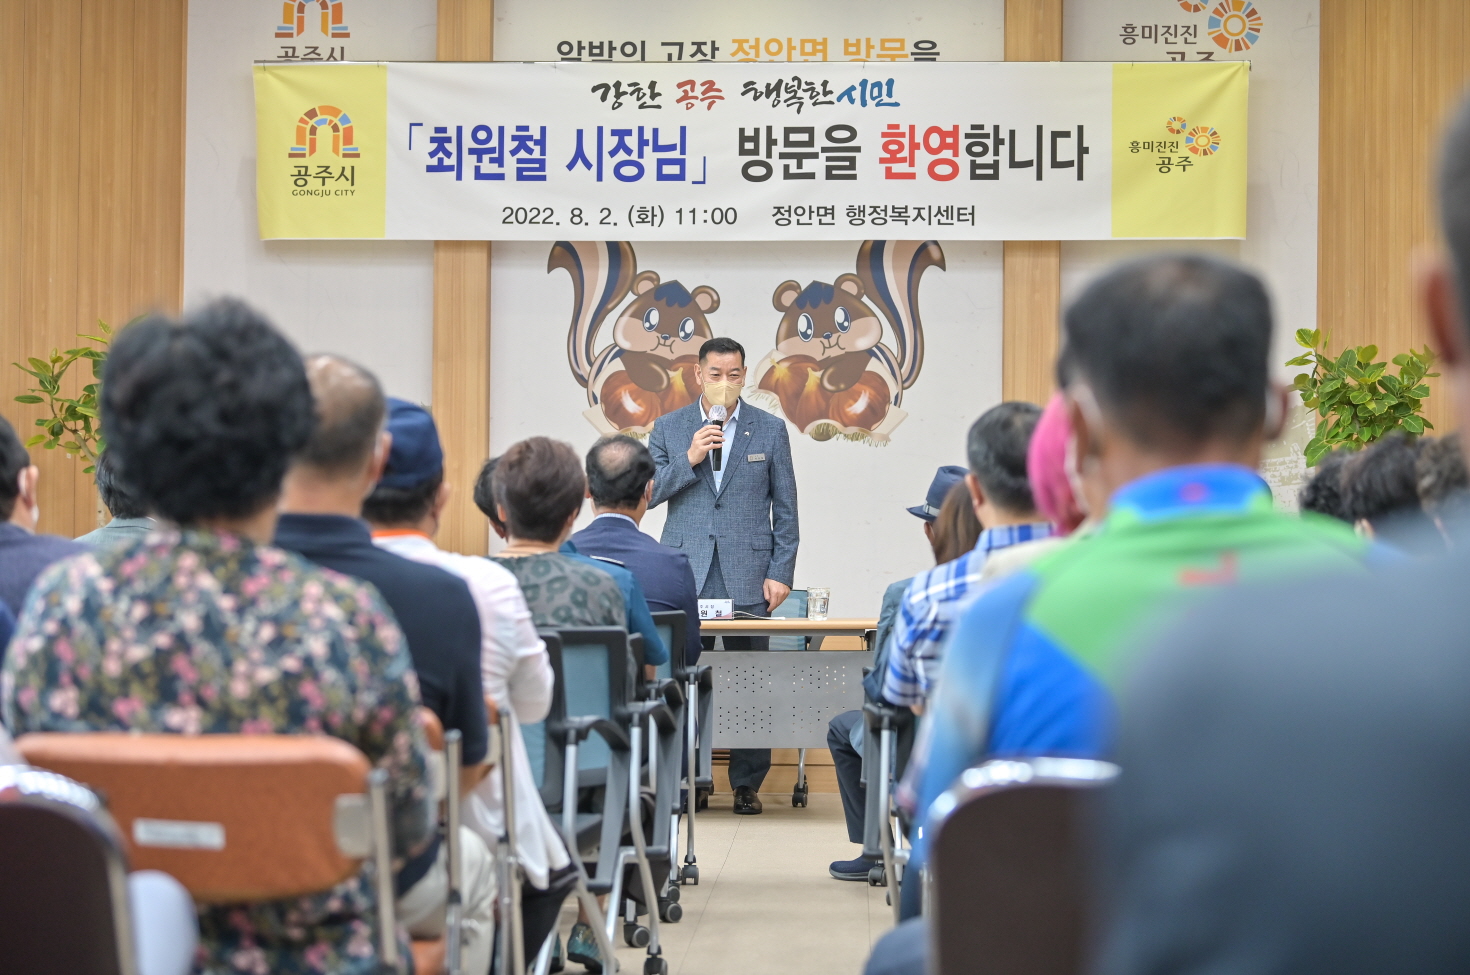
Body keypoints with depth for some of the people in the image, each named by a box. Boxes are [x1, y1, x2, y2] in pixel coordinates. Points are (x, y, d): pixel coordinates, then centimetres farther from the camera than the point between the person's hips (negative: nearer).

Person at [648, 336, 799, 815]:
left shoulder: (770, 429, 7)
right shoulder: (668, 428, 9)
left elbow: (785, 510, 7)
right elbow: (647, 493, 3)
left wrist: (780, 573, 0)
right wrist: (688, 460, -11)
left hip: (748, 576, 0)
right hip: (687, 574, 1)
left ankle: (747, 785, 8)